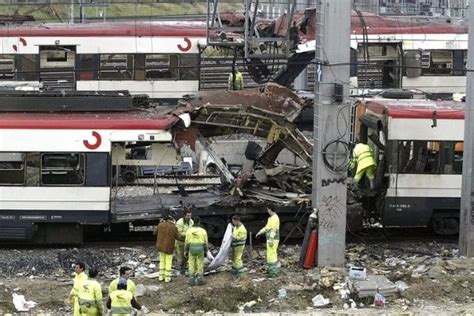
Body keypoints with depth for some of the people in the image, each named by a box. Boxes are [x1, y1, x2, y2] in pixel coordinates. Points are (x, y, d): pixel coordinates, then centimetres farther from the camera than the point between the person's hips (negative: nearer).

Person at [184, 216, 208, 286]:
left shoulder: (189, 231, -5)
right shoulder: (203, 231, -8)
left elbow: (187, 242, -2)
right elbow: (205, 243, -4)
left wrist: (186, 251, 7)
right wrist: (205, 252, 5)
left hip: (192, 250, 1)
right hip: (200, 250, -1)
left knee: (192, 265, 9)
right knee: (200, 265, 8)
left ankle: (192, 280, 8)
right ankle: (199, 280, 9)